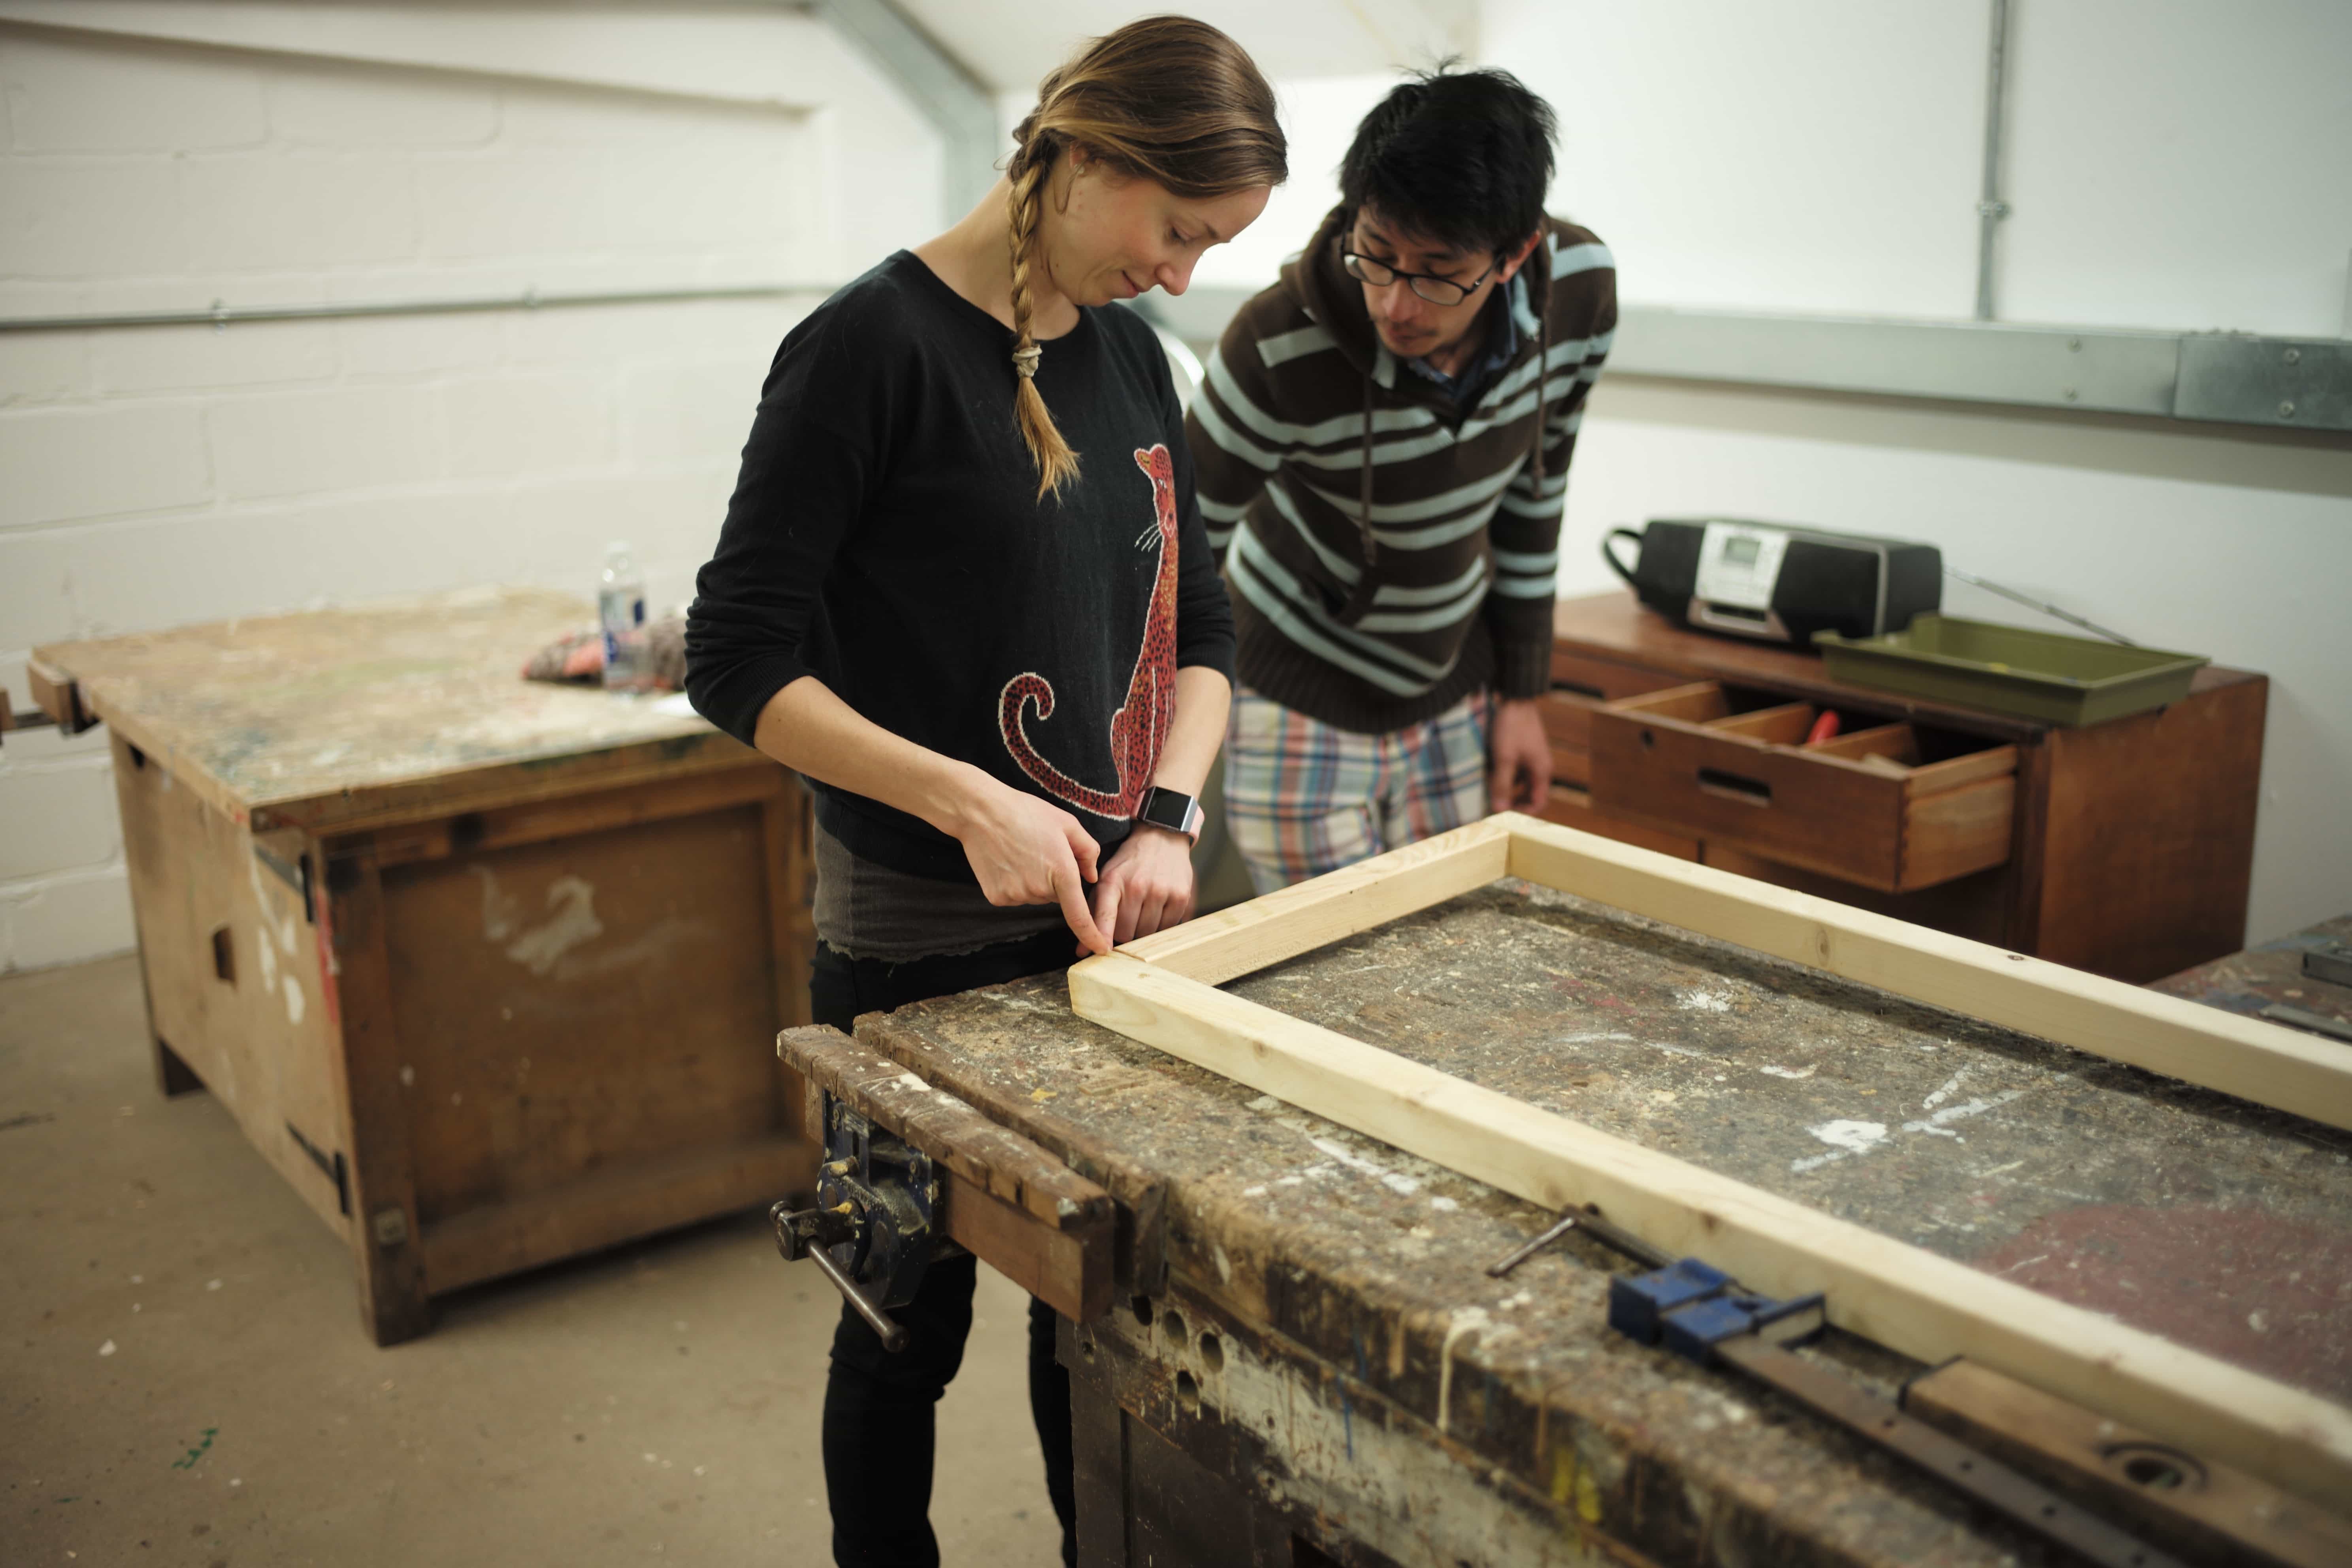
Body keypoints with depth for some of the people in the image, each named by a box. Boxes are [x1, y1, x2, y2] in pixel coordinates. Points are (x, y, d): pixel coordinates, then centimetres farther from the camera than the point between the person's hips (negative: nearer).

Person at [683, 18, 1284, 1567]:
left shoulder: (1130, 353, 6)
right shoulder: (875, 346, -14)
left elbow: (1200, 624, 10)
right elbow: (742, 658, -15)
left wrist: (1168, 818, -6)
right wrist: (967, 800, -25)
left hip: (1109, 915, 6)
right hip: (924, 944, -6)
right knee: (914, 1323, 11)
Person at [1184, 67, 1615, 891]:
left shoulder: (1581, 287, -15)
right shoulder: (1281, 347, -30)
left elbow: (1533, 489, 2)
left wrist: (1520, 693, 7)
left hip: (1454, 697, 5)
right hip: (1303, 702, -4)